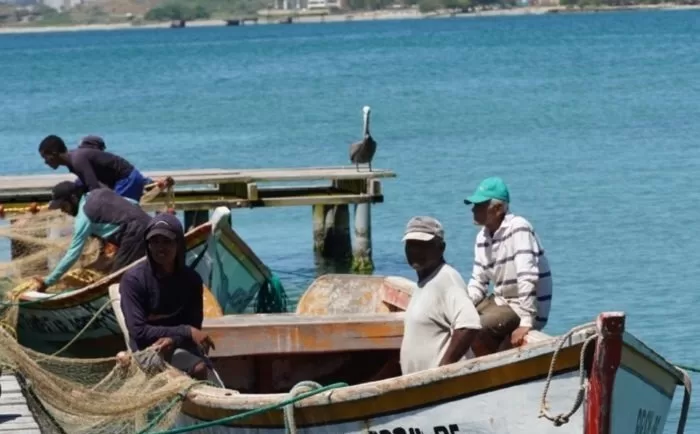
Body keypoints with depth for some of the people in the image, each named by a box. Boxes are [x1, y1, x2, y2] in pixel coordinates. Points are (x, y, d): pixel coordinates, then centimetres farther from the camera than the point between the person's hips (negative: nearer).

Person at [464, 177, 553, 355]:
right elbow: (478, 282, 11)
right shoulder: (482, 237, 6)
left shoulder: (518, 228, -20)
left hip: (525, 307, -9)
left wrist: (526, 323, -31)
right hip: (500, 300, 9)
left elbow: (528, 278, -27)